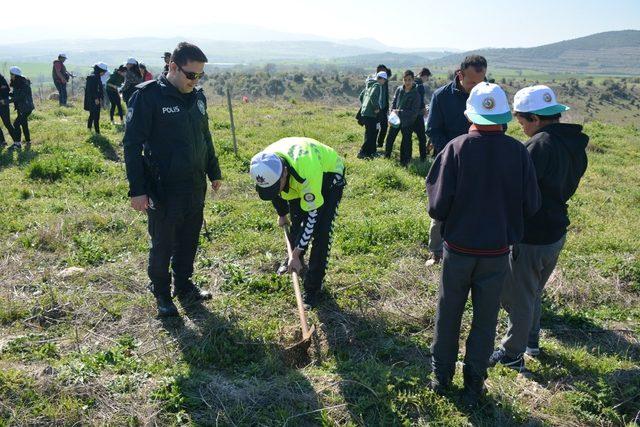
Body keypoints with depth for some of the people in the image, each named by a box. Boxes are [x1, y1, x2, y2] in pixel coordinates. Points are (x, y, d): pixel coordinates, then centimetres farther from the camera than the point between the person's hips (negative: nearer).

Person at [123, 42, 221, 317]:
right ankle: (161, 294, 27)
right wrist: (137, 189, -17)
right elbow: (132, 144, -14)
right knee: (163, 245, 8)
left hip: (195, 188, 6)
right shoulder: (148, 96, -13)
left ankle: (184, 286, 35)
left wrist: (214, 173, 21)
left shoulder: (197, 96, 7)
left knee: (189, 242, 17)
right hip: (163, 190, -6)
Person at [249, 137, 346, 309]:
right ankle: (293, 261, 39)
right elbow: (274, 192, -2)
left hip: (329, 174, -6)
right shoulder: (265, 164, -28)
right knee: (295, 220, 10)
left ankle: (312, 289, -3)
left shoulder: (307, 172, -46)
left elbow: (311, 216, -32)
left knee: (320, 232, -13)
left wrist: (296, 255, -25)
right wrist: (282, 214, 12)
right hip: (296, 175, 6)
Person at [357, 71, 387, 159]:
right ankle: (362, 153, -8)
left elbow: (361, 96, 22)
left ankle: (371, 152, 24)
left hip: (364, 112, 10)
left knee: (372, 133, 18)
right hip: (371, 114, -10)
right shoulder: (377, 85, -11)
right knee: (370, 135, -7)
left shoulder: (369, 85, 17)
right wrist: (377, 108, -18)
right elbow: (373, 96, -27)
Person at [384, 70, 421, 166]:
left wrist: (400, 112, -21)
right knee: (390, 138, 14)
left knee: (406, 142, 6)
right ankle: (386, 156, 32)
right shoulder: (399, 89, -2)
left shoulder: (416, 94, -14)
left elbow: (414, 112, -16)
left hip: (408, 122, -4)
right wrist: (393, 111, -9)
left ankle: (404, 162, 17)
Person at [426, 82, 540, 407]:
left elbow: (438, 207, -16)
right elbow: (531, 206, -4)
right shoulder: (518, 152, -10)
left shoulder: (456, 148, -15)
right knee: (485, 319, 16)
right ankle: (474, 384, 26)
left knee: (448, 313, 17)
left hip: (458, 248, -1)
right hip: (497, 250, 1)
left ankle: (442, 375, 32)